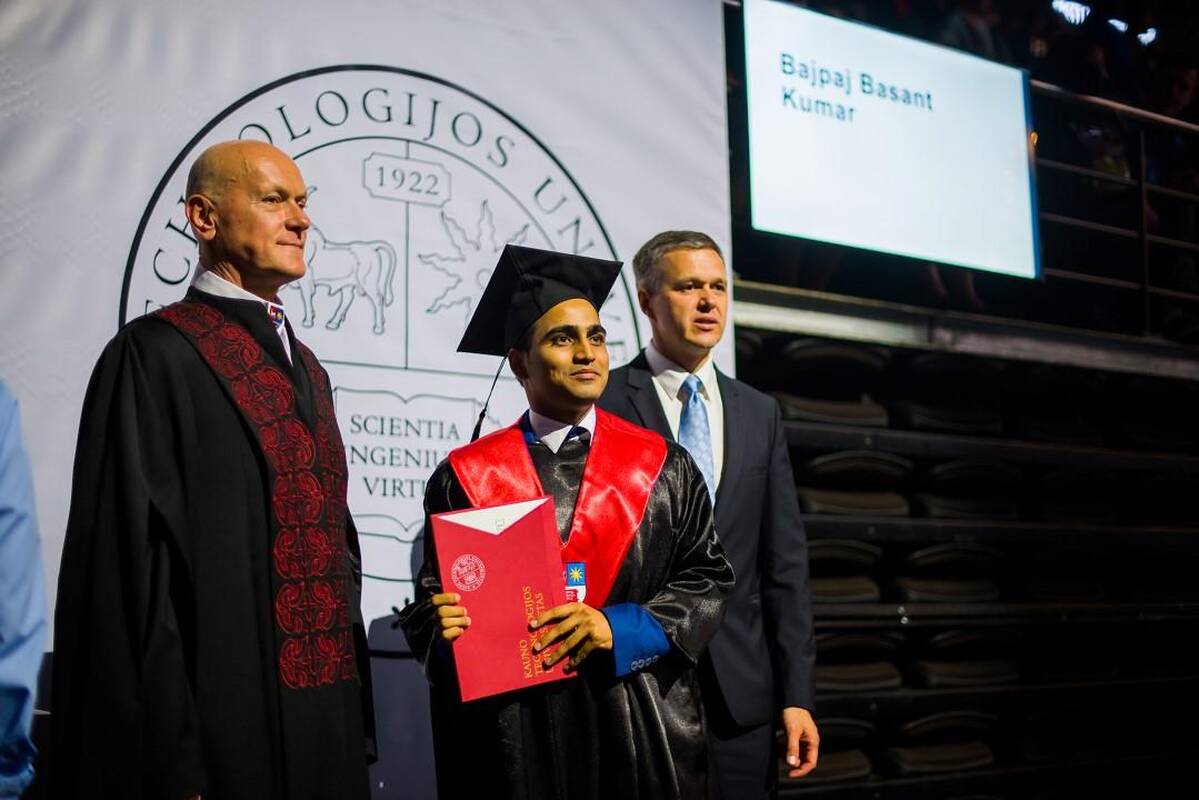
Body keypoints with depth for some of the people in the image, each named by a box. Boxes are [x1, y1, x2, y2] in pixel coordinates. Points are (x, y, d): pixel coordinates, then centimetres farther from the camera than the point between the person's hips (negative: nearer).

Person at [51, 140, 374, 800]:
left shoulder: (305, 368, 15)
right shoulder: (155, 356, -9)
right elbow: (133, 567, -15)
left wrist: (354, 717, 15)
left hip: (327, 721, 7)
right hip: (224, 725, -7)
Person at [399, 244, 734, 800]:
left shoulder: (663, 467, 4)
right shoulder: (466, 476, 1)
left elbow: (707, 578, 2)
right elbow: (434, 601, 4)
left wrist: (619, 628, -12)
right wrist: (446, 626, -18)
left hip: (642, 731, 1)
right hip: (517, 736, -1)